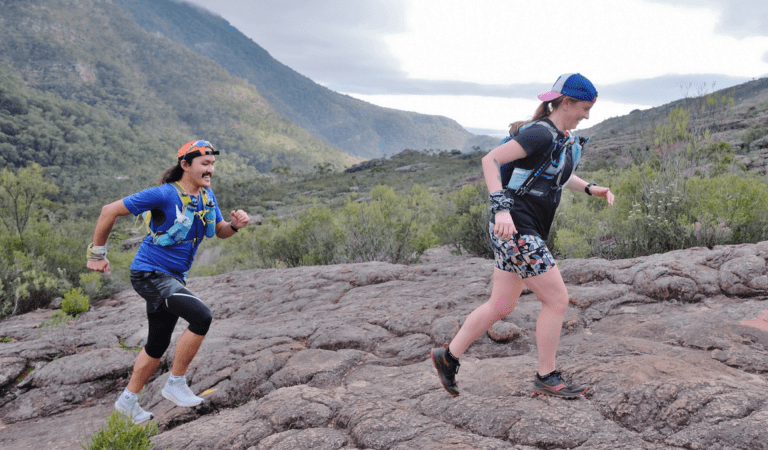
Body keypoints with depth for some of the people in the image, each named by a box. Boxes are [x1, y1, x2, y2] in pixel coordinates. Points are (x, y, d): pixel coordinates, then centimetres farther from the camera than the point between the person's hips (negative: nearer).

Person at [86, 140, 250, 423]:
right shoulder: (164, 195, -18)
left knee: (158, 345, 17)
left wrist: (235, 225, -10)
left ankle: (128, 401, 37)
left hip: (173, 278, 8)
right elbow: (110, 211, -15)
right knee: (202, 317, -24)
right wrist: (97, 253, -8)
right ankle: (176, 384, -6)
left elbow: (220, 232, 13)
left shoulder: (207, 196, 4)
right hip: (149, 273, -8)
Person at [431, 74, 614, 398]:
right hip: (515, 228, -10)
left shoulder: (562, 137, 14)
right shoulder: (540, 134, -15)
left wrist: (591, 189, 15)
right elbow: (490, 160, -21)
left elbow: (560, 177, 31)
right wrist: (501, 208, -31)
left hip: (523, 231, 10)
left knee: (501, 306, 15)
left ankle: (448, 356, 26)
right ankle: (547, 378, 13)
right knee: (557, 300, -2)